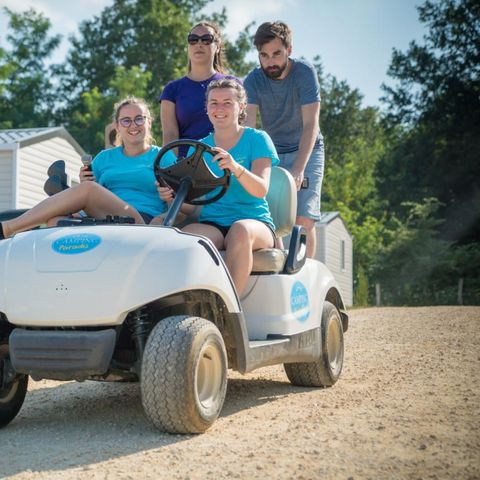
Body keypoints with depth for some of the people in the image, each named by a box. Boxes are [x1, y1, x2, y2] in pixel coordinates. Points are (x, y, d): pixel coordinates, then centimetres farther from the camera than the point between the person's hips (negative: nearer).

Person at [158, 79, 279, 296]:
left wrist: (236, 168, -30)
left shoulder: (257, 139, 5)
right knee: (185, 235, -32)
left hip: (255, 222, -2)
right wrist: (172, 195, -15)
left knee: (241, 230, -38)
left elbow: (261, 189, -10)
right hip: (211, 223, 2)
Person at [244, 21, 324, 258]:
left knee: (303, 219, -14)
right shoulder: (253, 80, -9)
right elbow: (247, 124, -20)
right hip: (271, 153, 2)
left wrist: (299, 169, -35)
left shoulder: (304, 72, -15)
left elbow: (310, 125, -22)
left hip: (305, 151, -2)